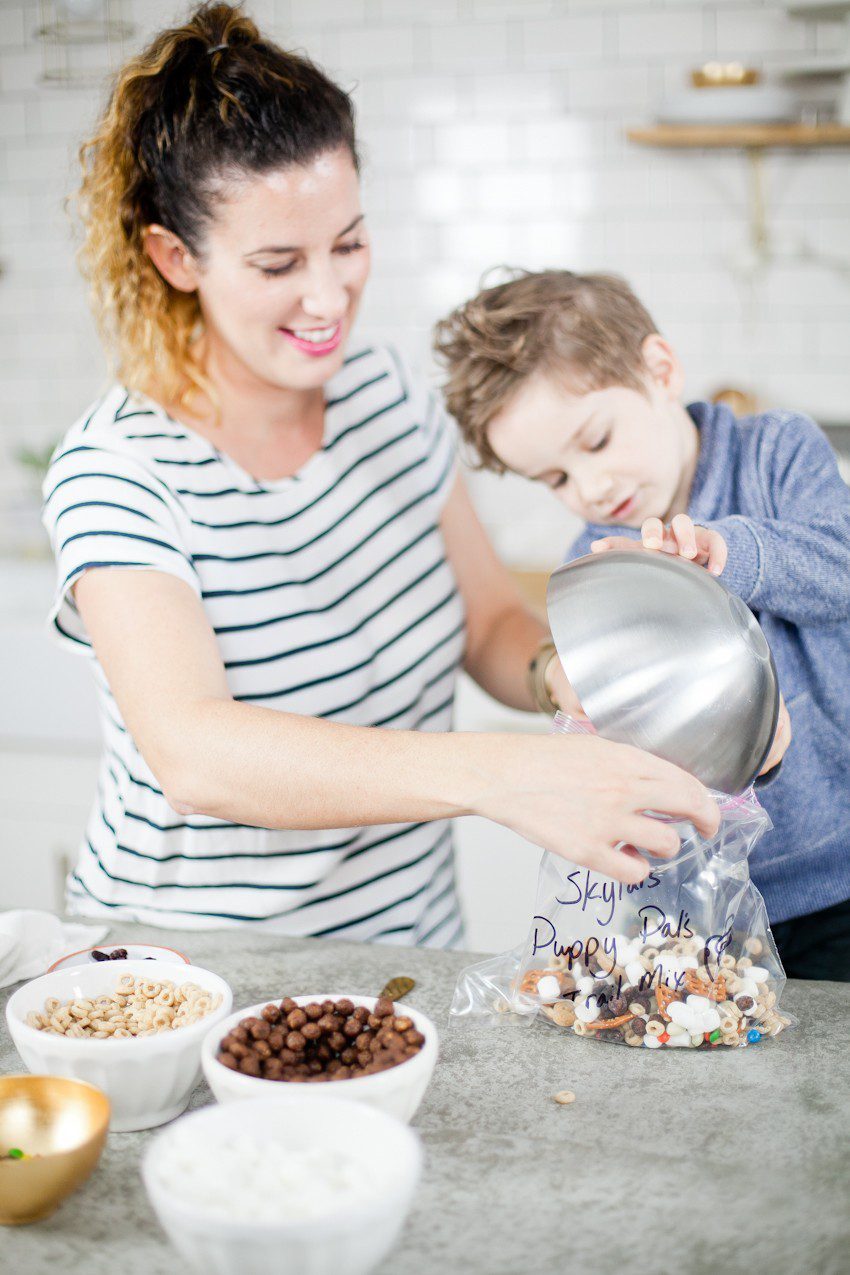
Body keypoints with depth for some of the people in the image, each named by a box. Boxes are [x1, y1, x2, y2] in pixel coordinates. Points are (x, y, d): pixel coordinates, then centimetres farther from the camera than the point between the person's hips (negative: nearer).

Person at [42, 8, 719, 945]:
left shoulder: (389, 397, 1)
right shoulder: (117, 472, -16)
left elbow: (490, 624, 9)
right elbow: (193, 755, -30)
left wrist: (559, 672, -14)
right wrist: (503, 774, -41)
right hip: (189, 969, -6)